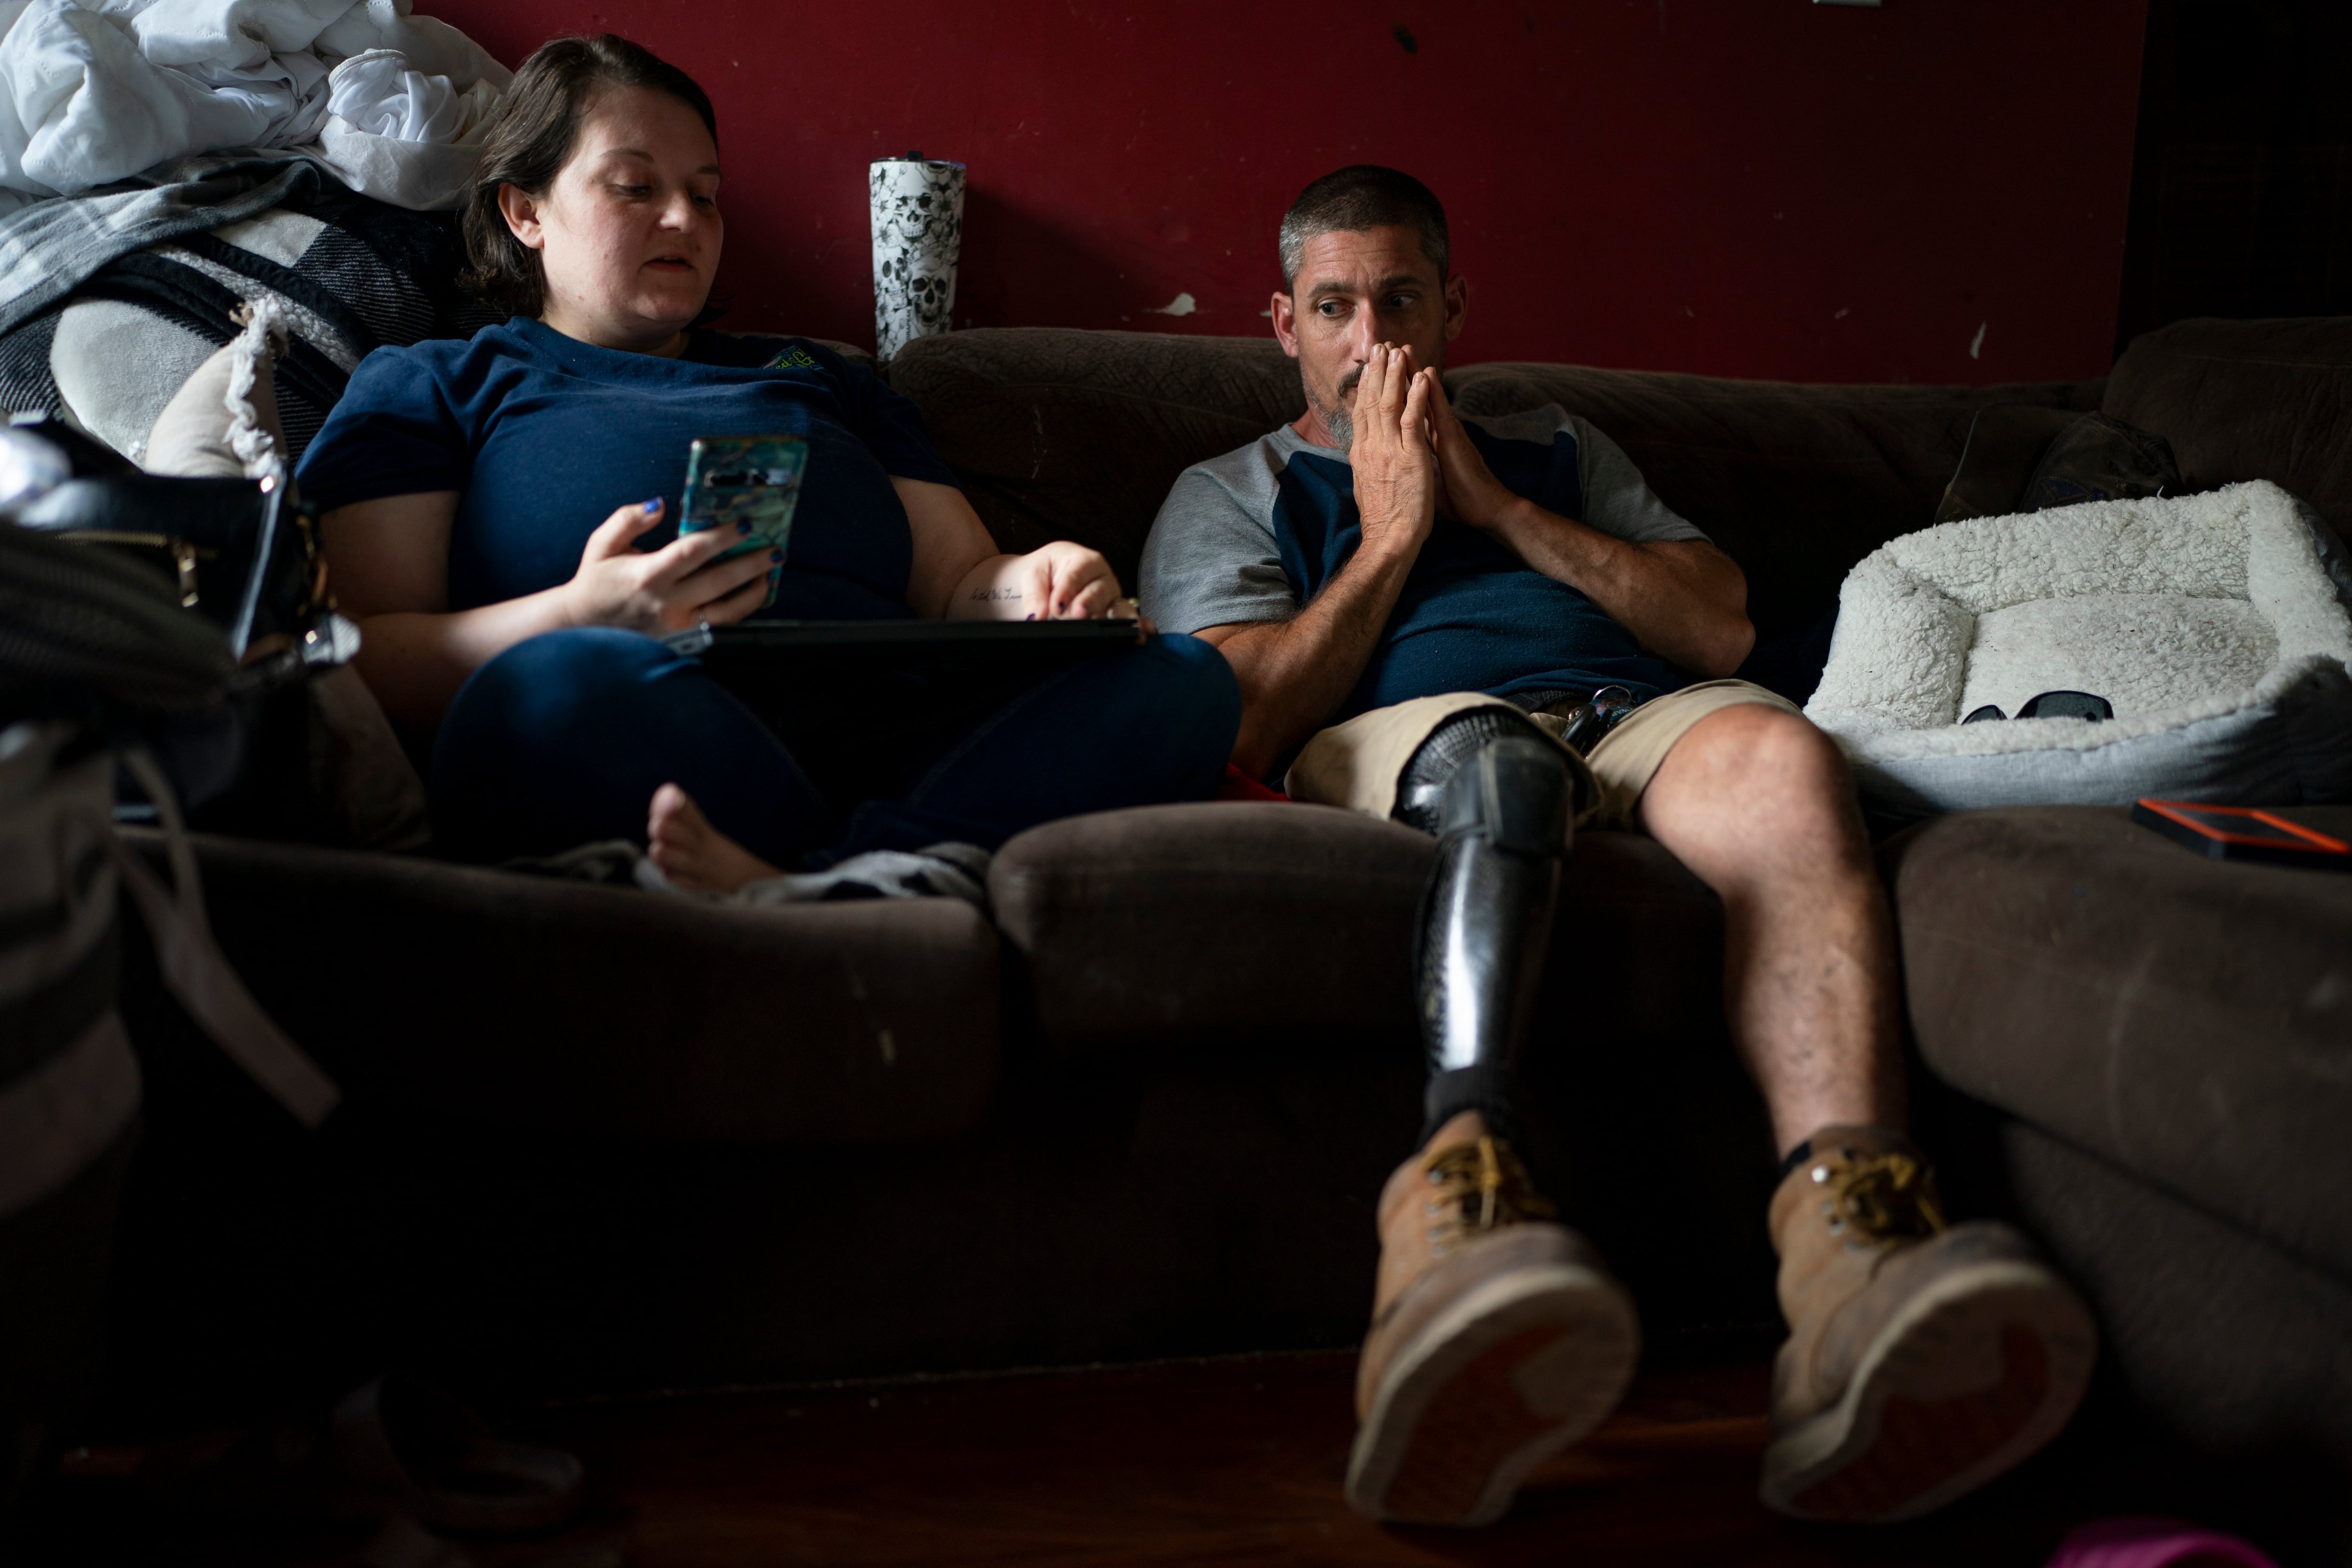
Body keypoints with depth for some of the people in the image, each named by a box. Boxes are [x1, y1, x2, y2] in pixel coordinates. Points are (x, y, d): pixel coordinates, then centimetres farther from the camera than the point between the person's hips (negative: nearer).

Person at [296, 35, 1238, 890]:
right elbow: (365, 660, 5)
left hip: (905, 765, 5)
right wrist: (584, 617, -15)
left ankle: (822, 888, -45)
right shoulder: (428, 387, 21)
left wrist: (1036, 587, 0)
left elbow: (959, 583, 26)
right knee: (570, 681, -39)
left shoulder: (821, 380, 34)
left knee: (1181, 678, -23)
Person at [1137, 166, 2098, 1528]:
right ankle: (1463, 1185, -62)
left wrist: (1498, 509, 11)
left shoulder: (1556, 449, 35)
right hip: (1405, 736, -2)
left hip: (1640, 712, 2)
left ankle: (1857, 1264, -56)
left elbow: (1724, 626, 18)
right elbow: (1243, 728, 7)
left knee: (1778, 752, -35)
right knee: (1495, 758, -40)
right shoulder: (1232, 494, 27)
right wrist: (1392, 532, 8)